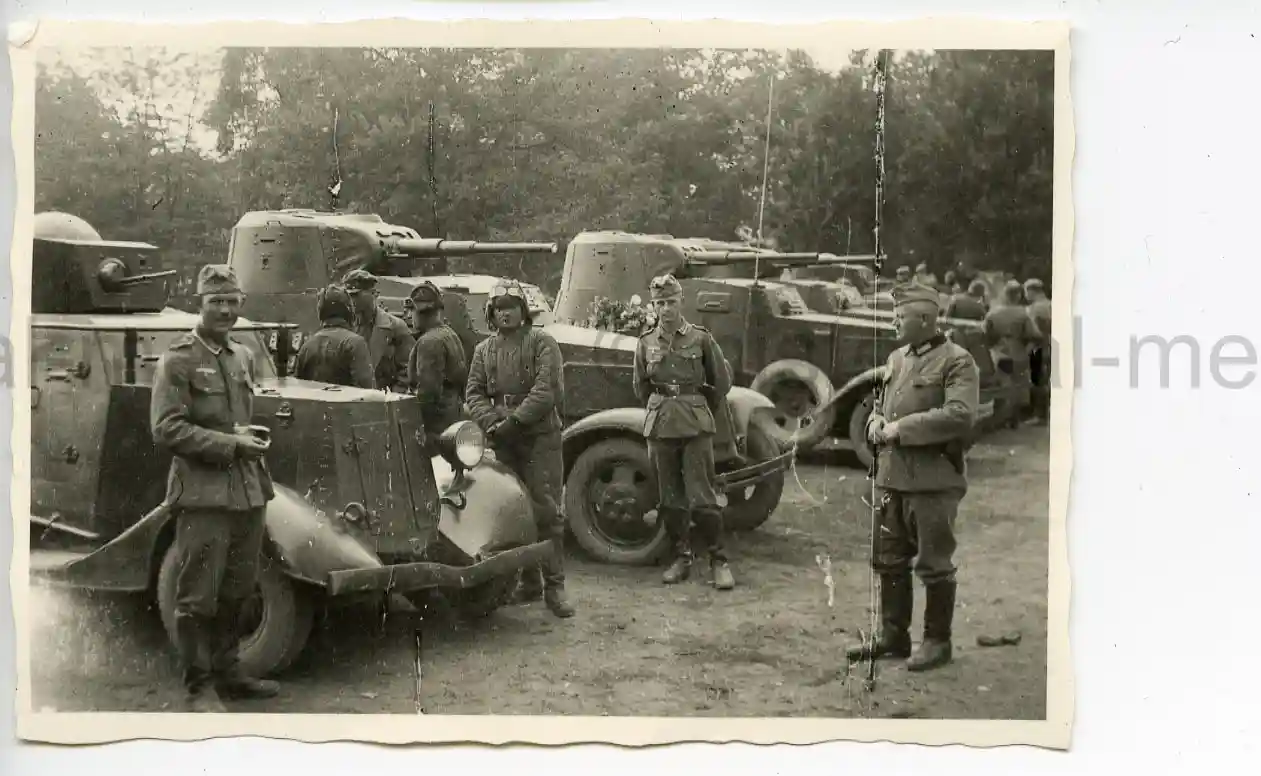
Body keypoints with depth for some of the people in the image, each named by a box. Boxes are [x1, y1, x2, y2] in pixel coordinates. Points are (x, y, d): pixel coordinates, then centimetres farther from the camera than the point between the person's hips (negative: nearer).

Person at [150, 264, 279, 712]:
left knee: (236, 591, 14)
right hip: (202, 493, -7)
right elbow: (166, 429, -14)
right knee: (199, 596, 0)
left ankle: (228, 673, 27)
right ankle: (200, 687, 10)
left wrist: (254, 438, 13)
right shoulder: (178, 360, -7)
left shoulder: (244, 357, 14)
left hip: (248, 490, 7)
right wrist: (230, 444, -16)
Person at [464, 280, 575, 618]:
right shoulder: (484, 350, 14)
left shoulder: (542, 342, 0)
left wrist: (514, 420, -16)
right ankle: (529, 582, 17)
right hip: (502, 442, 4)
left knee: (546, 511, -7)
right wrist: (493, 422, -11)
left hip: (540, 438, -4)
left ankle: (554, 587, -4)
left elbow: (547, 390, -11)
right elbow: (473, 394, 7)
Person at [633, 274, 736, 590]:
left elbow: (722, 382, 8)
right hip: (660, 427, 3)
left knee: (702, 498, -6)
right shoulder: (646, 343, 6)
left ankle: (718, 561, 3)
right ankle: (681, 558, 18)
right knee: (670, 499, 7)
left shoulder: (701, 338, -1)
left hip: (696, 427, -3)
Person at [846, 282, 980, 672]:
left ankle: (937, 641, 16)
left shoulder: (956, 361, -9)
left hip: (933, 480, -7)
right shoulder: (896, 358, 15)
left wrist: (901, 428, -20)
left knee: (934, 564, 3)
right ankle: (893, 636, 25)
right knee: (889, 560, 13)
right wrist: (875, 421, 3)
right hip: (891, 476, 7)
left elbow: (960, 416, -22)